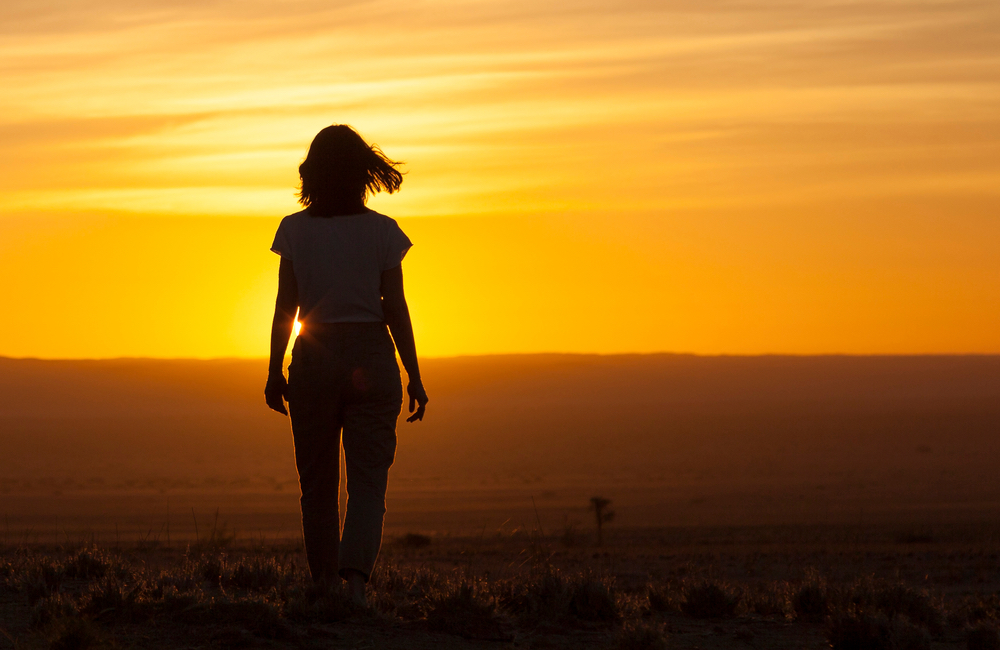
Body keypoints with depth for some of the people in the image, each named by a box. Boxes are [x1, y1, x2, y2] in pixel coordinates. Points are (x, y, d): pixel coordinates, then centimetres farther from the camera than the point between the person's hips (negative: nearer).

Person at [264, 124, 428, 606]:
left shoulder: (295, 230, -2)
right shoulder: (382, 232, -4)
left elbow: (285, 308, -1)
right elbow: (395, 310, -4)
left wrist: (274, 373, 7)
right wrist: (414, 377, 3)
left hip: (313, 358, 1)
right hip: (370, 358, -1)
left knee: (318, 482, 12)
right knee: (368, 480, -1)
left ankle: (325, 587, 16)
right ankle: (356, 573, -23)